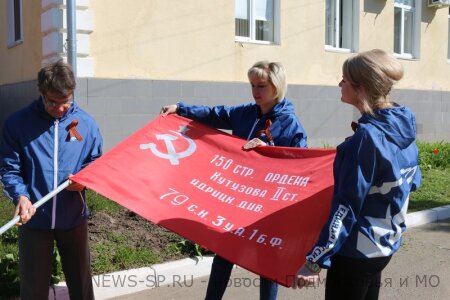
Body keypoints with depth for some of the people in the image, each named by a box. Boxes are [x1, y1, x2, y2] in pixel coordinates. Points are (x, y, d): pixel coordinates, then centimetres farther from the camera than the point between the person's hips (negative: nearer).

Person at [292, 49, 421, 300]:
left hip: (356, 251, -9)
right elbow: (412, 181, 14)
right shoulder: (403, 126, 2)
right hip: (384, 244, 9)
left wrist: (316, 260, -23)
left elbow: (347, 205, -25)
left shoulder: (367, 135, -24)